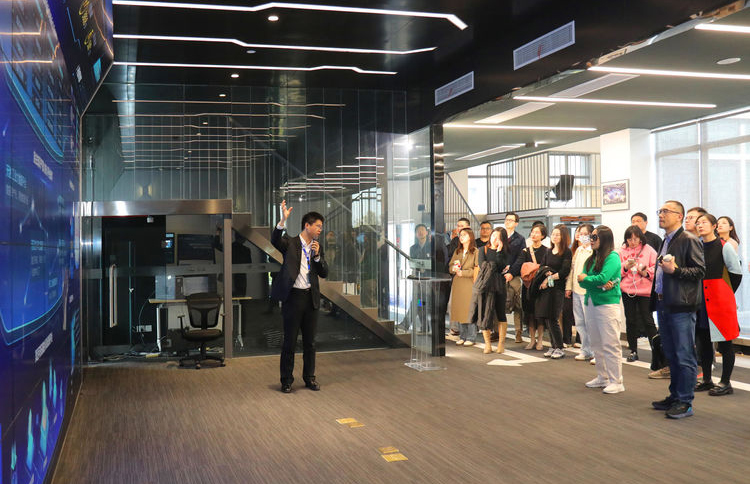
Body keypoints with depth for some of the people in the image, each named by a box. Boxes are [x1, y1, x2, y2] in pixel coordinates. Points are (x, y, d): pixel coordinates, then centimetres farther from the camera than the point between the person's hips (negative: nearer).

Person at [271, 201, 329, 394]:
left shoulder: (317, 248, 12)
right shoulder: (290, 243, -3)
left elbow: (324, 273, 7)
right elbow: (275, 240, -25)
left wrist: (317, 255, -8)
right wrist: (283, 221, -38)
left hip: (311, 298, 5)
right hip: (293, 297, -5)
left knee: (310, 341, 12)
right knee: (290, 341, 2)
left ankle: (309, 377, 25)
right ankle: (286, 380, 13)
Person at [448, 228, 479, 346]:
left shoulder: (476, 251, -2)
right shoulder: (457, 251, 17)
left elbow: (477, 269, -8)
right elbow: (450, 266, 15)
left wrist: (463, 272, -12)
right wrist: (454, 268, -6)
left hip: (470, 284, -5)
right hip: (457, 285, 5)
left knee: (470, 311, -5)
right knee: (459, 310, 5)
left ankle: (471, 337, 1)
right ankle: (462, 336, 14)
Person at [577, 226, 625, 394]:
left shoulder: (612, 257, -7)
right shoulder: (591, 259, 14)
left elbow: (603, 278, -20)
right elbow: (582, 282, 4)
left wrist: (586, 278, -4)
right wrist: (599, 285, -12)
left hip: (607, 304, -8)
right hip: (590, 303, 8)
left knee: (610, 345, -6)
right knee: (596, 344, 14)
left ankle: (616, 382, -1)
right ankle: (602, 377, 24)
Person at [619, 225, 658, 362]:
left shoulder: (648, 250, 0)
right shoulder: (622, 251, 8)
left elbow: (656, 268, -2)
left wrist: (647, 272, -19)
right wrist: (625, 267, -12)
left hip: (645, 291, -3)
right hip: (627, 290, 3)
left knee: (648, 320, -3)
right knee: (630, 320, 8)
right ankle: (633, 350, 18)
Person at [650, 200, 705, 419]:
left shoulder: (689, 240, -8)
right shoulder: (665, 242, 19)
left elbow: (700, 270, -13)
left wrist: (675, 270, -22)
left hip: (681, 307, -9)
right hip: (664, 305, 9)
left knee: (684, 357, -3)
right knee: (671, 355, 15)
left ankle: (685, 402, 3)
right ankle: (674, 396, 24)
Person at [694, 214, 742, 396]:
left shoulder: (724, 246, -6)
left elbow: (736, 272, -2)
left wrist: (726, 294, 3)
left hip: (720, 299, -6)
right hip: (700, 300, 6)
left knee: (724, 343, 0)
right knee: (704, 341, 11)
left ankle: (725, 383, 8)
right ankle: (706, 380, 22)